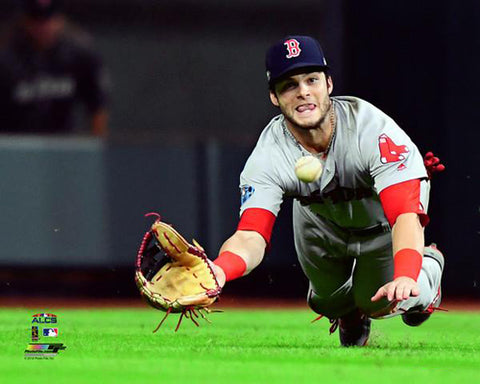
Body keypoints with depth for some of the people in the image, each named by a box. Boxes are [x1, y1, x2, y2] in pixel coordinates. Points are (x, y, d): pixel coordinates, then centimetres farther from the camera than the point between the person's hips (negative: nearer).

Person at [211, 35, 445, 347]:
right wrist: (219, 271, -69)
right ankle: (350, 312, 49)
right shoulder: (269, 156, -34)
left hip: (383, 224, -2)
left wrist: (404, 277, -71)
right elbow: (251, 236, -43)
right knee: (328, 302, 11)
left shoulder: (373, 129, -42)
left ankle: (429, 266, 26)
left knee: (380, 304, -7)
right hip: (322, 221, 2)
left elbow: (405, 214, -51)